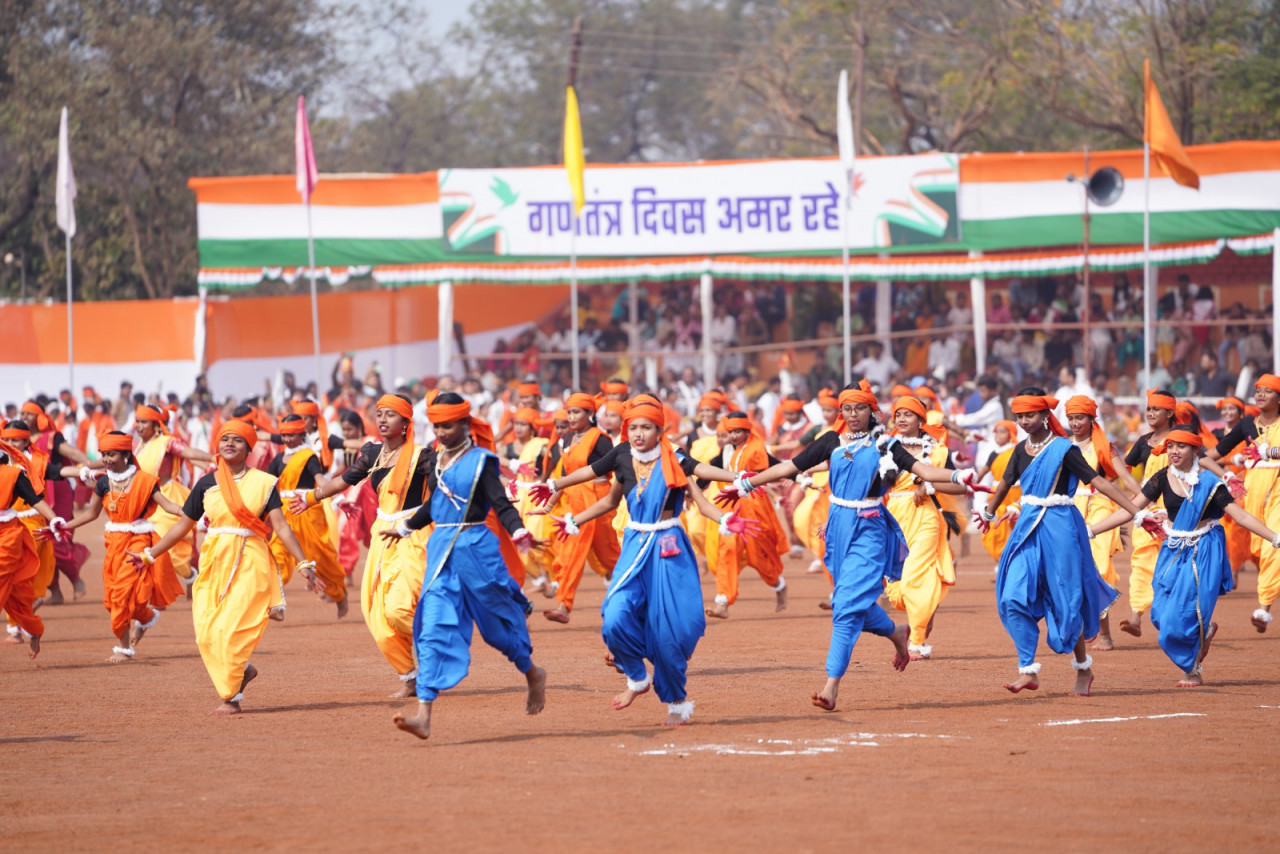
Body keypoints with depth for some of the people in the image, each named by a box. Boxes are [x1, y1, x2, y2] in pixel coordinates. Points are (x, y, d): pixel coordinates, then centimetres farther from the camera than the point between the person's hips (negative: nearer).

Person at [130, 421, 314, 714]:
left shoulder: (263, 483, 2)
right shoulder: (206, 484, 9)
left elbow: (281, 526, -3)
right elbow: (182, 526, 16)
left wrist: (303, 563, -11)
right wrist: (149, 555, 18)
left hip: (249, 565, -3)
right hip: (213, 564, 3)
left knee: (232, 630, -13)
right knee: (207, 633, -5)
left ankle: (231, 697, 0)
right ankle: (243, 671, 20)